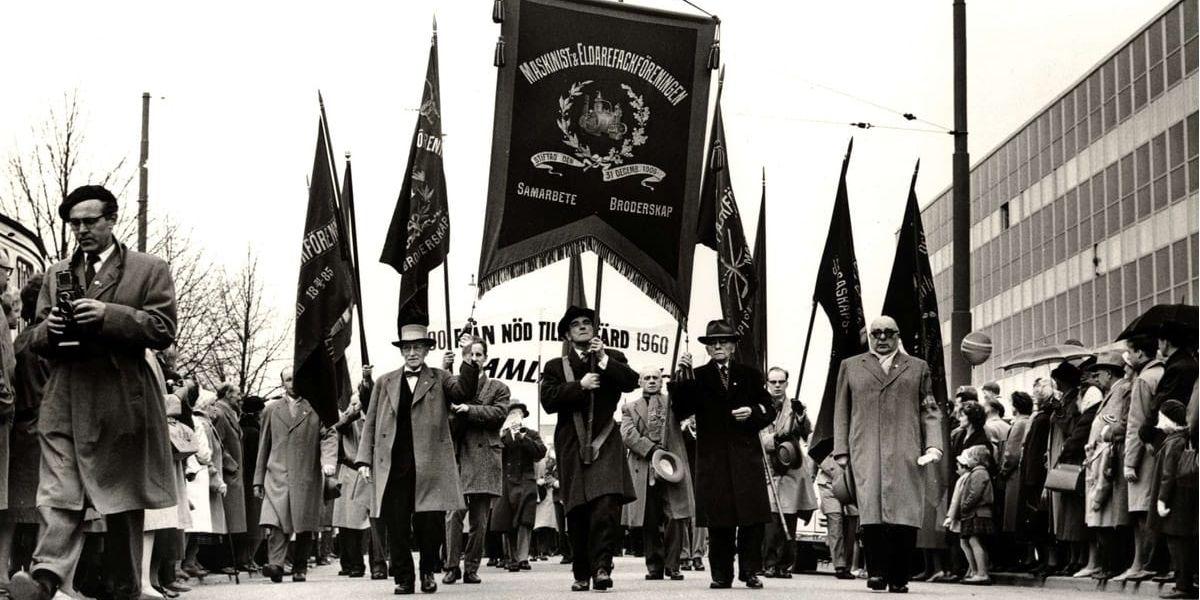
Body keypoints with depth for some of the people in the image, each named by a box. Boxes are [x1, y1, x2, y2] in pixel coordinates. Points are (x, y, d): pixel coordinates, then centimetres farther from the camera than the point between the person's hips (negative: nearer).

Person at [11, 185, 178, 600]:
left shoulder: (149, 270, 7)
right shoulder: (57, 274, 20)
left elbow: (163, 331, -3)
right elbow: (37, 339, 20)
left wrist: (109, 315, -15)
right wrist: (50, 329, -4)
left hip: (121, 403, -2)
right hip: (64, 402, 3)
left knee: (122, 503, 3)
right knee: (58, 499, -12)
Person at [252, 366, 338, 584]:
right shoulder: (271, 410, 16)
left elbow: (329, 436, 2)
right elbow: (263, 446, 17)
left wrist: (329, 461, -17)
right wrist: (258, 480, 13)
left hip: (308, 477, -1)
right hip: (277, 475, 1)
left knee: (304, 526, 1)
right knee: (275, 522, -17)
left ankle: (300, 568, 12)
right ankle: (275, 565, -24)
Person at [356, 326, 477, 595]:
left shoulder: (439, 379, 11)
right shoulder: (385, 382, 17)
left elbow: (465, 392, -8)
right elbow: (370, 424, 15)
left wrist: (468, 359, -20)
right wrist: (364, 460, 6)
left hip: (430, 466, -2)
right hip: (393, 467, 2)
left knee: (430, 524, -5)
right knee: (396, 527, 0)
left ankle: (428, 572, 17)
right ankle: (403, 579, 12)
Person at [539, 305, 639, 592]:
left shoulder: (613, 358, 14)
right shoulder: (556, 367, 13)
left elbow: (631, 382, -4)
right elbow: (547, 400, -3)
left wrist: (604, 360, -12)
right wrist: (579, 386, -10)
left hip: (605, 444, -1)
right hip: (572, 447, 1)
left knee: (607, 505, -18)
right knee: (577, 514, 2)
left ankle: (602, 567, -18)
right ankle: (582, 573, 9)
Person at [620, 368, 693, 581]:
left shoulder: (672, 402, 15)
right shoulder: (630, 408, 16)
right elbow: (628, 434, 1)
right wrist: (652, 450, -12)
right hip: (644, 471, 1)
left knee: (675, 519, -9)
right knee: (649, 522, 0)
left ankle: (672, 566, -1)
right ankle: (654, 567, 8)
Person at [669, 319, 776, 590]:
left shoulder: (750, 375, 13)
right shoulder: (696, 378, 8)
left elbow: (769, 410, 15)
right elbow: (680, 411, -4)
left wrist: (753, 411, -6)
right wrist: (681, 376, -14)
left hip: (746, 455, 1)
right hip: (712, 458, -1)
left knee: (752, 517, -3)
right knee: (718, 520, -1)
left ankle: (750, 571, 5)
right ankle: (721, 574, 5)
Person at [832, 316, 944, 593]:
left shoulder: (918, 368, 19)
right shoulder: (850, 367, 19)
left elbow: (930, 411, 14)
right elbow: (841, 412, 16)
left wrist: (933, 446, 0)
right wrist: (841, 451, 7)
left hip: (906, 453, 0)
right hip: (866, 453, 0)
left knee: (905, 516, -9)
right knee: (871, 512, -14)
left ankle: (898, 578, -3)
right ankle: (876, 572, -7)